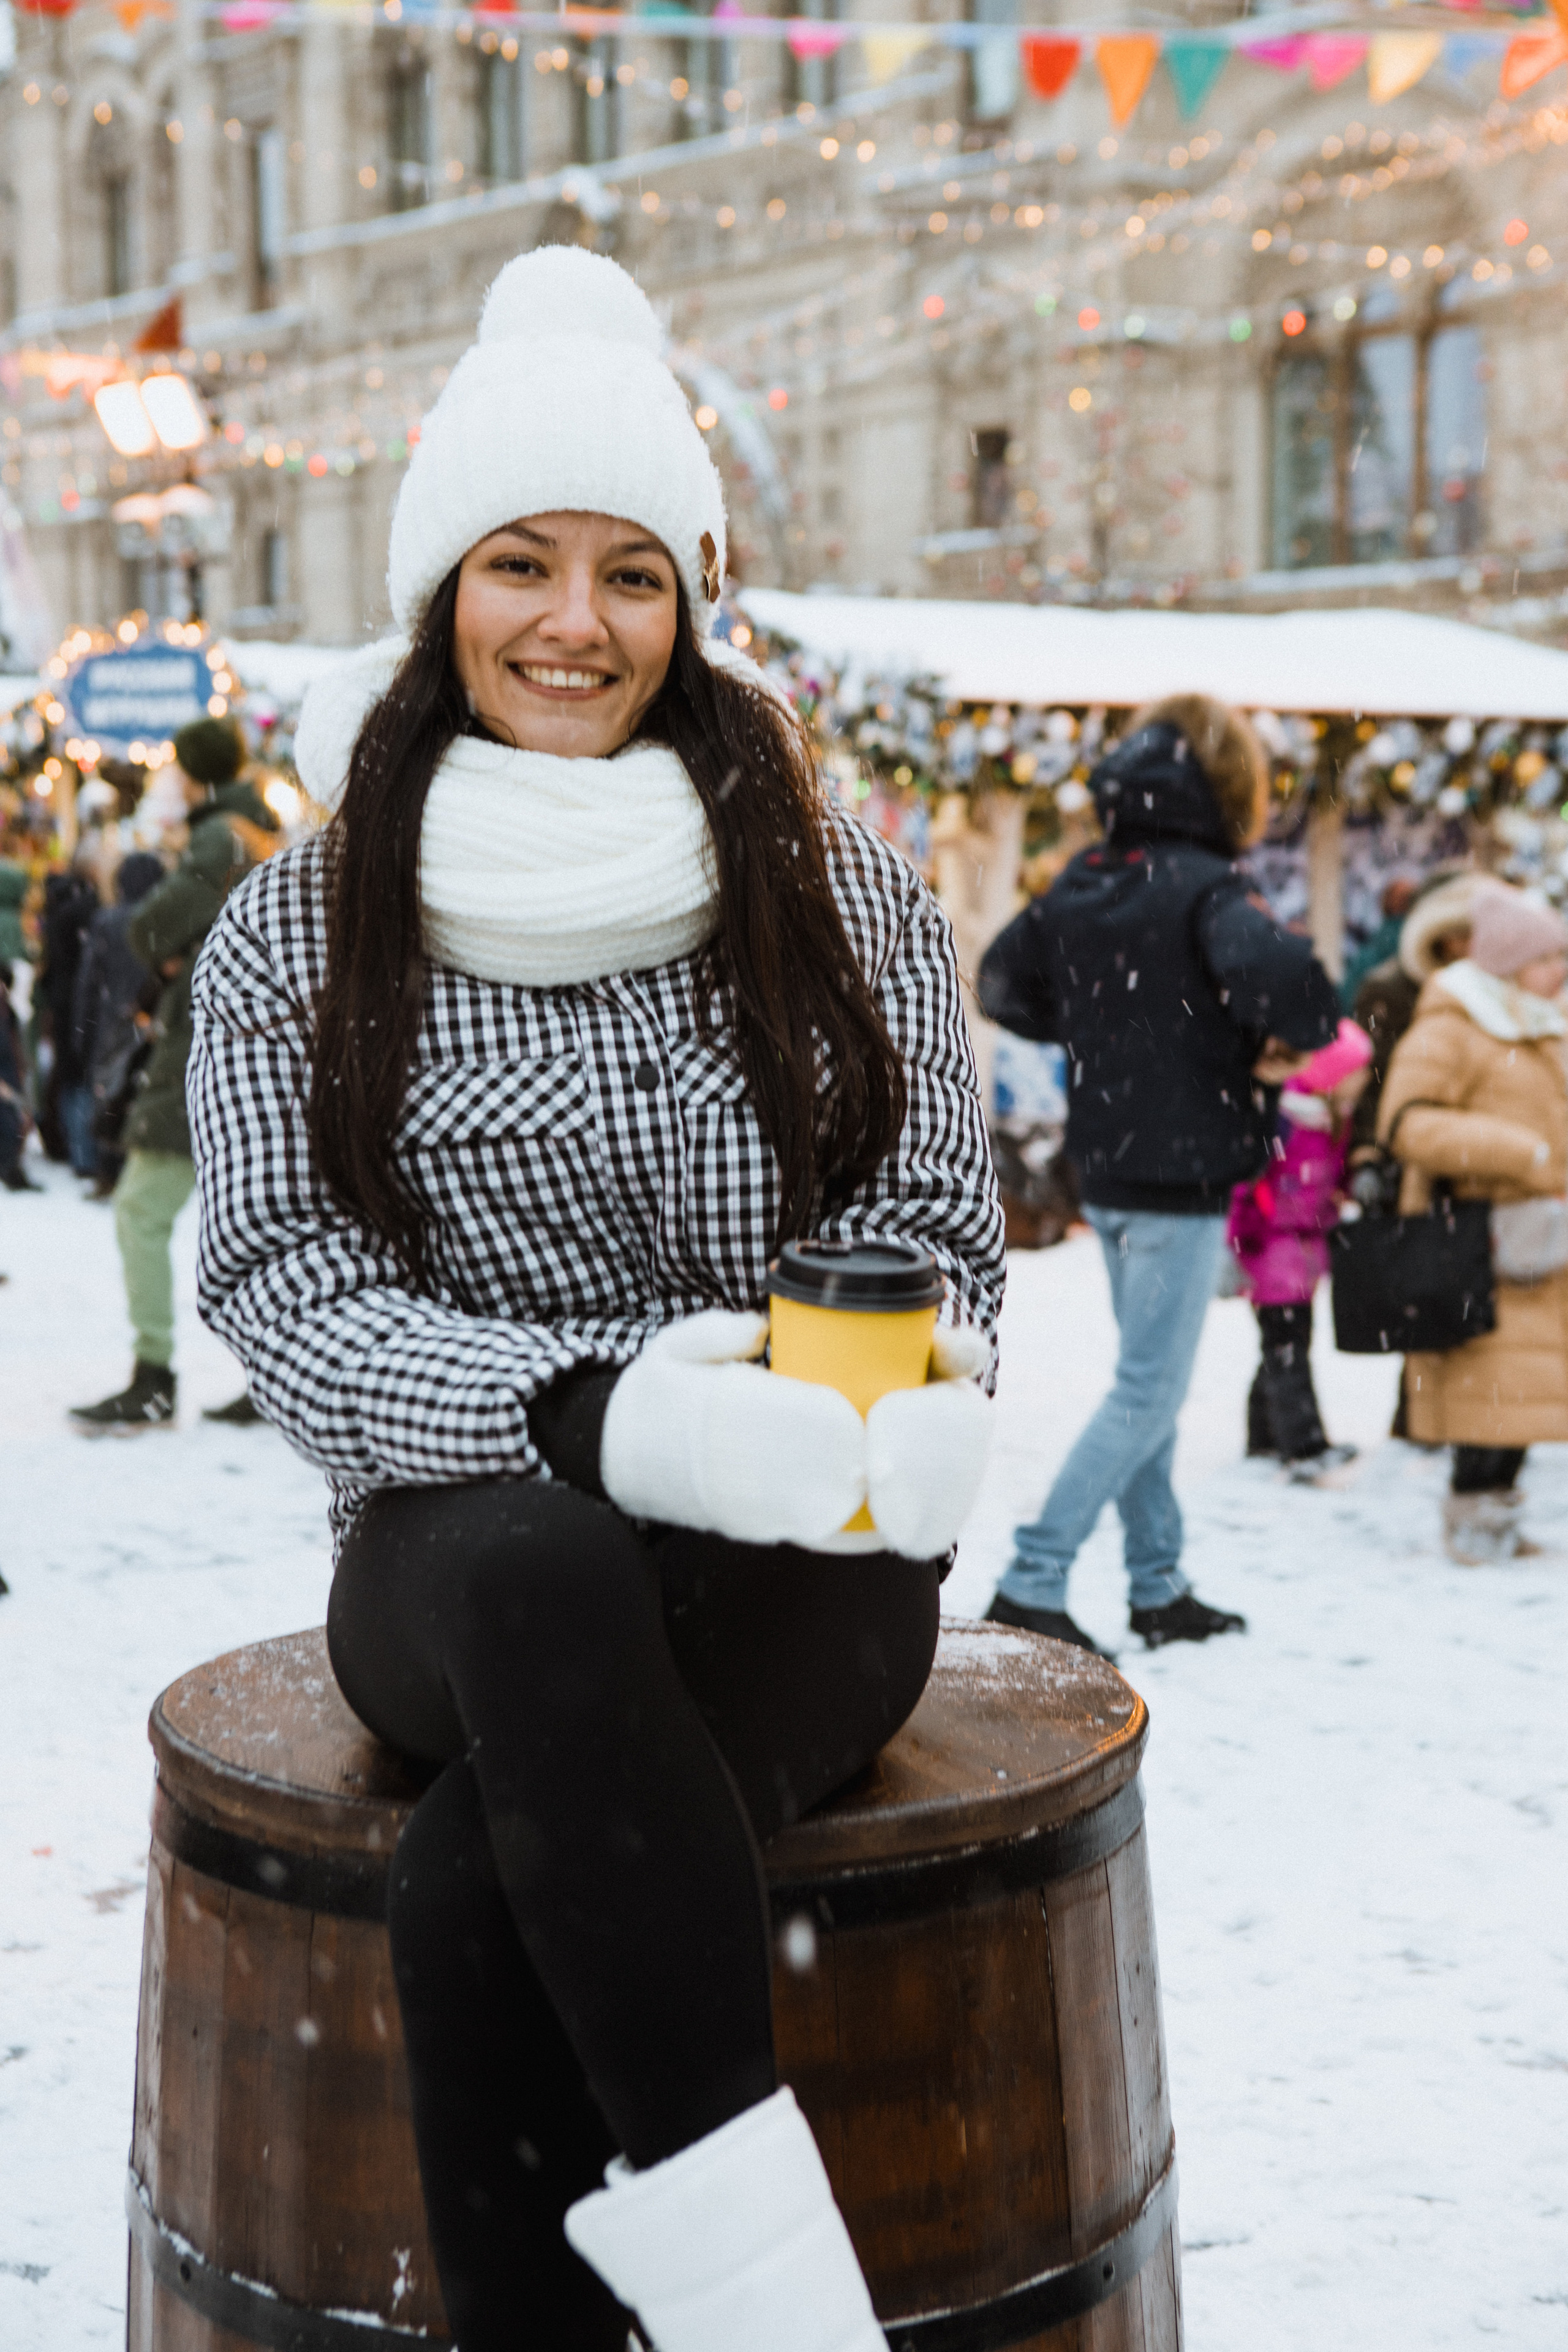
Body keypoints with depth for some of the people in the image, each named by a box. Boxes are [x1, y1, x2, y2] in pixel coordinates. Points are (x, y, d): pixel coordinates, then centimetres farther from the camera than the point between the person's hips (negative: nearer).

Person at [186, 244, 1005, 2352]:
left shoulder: (846, 900, 7)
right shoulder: (296, 937, 5)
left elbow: (938, 1235, 7)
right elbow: (287, 1291, -5)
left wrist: (899, 1409, -19)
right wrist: (592, 1407, -25)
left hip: (796, 1567, 0)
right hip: (456, 1560, 1)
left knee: (476, 1883, -32)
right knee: (537, 1576, -38)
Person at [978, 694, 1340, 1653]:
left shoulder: (1078, 885, 6)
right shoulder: (1207, 887, -17)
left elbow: (1004, 981, 18)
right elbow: (1270, 971, -36)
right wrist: (1316, 1028, -15)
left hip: (1108, 1171, 8)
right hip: (1183, 1178, -8)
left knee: (1151, 1382, 18)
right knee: (1150, 1394, -1)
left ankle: (1159, 1589, 25)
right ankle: (1034, 1581, -4)